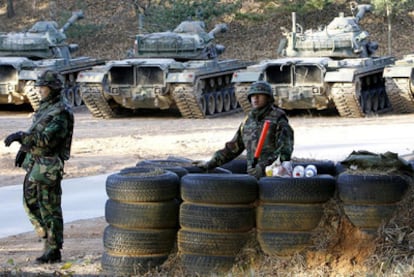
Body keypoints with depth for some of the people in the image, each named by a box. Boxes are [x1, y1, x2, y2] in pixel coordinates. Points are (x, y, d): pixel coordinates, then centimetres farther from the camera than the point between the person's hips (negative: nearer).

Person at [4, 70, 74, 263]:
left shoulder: (61, 113, -18)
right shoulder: (45, 106, 12)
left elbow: (47, 139, -28)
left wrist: (21, 136, -31)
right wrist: (23, 148, 16)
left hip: (48, 165, -9)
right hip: (34, 161, 9)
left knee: (49, 208, -3)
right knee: (30, 202, 15)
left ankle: (53, 251, 4)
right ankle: (47, 235, 29)